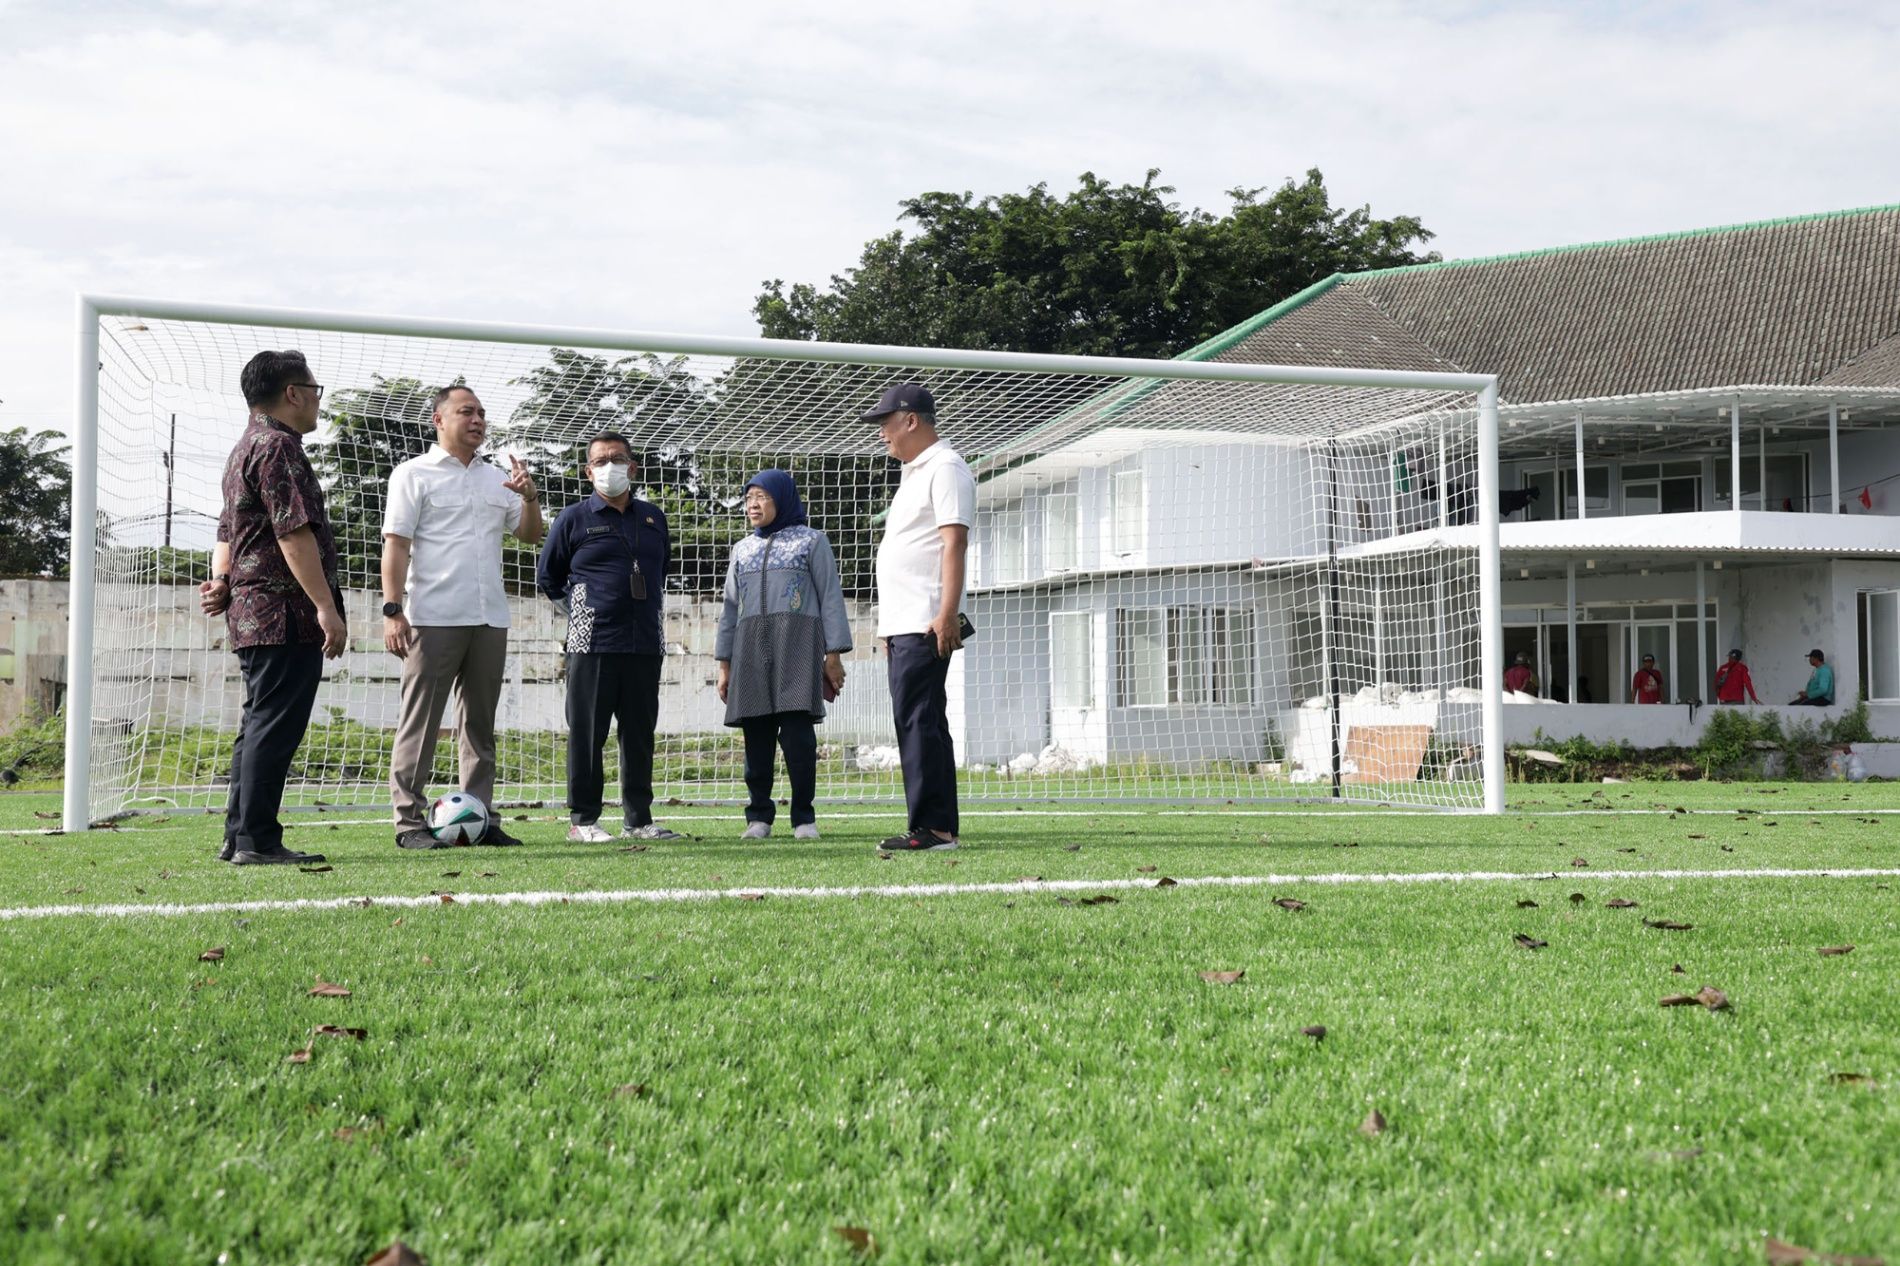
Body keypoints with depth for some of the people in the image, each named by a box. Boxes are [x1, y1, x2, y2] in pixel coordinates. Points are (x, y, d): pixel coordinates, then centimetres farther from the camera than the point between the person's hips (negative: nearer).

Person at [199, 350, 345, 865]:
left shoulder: (245, 448, 23)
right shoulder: (278, 446, -12)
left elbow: (228, 530, 23)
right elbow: (294, 532, -19)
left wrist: (221, 581, 7)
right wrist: (326, 605, -21)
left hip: (251, 611, 11)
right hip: (287, 615, -11)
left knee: (260, 726, 13)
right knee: (274, 726, -8)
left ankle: (239, 837, 18)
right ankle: (257, 841, -6)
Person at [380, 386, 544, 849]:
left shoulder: (497, 479, 18)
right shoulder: (414, 474, 3)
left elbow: (530, 534, 20)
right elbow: (396, 545, -4)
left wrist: (529, 497, 0)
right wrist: (392, 609, -12)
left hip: (489, 619, 6)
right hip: (433, 618, -5)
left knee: (480, 724, 8)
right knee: (420, 722, -4)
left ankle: (480, 818, 12)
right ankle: (411, 820, 0)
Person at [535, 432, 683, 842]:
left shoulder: (654, 518, 14)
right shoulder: (574, 519, 2)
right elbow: (547, 577, 10)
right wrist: (581, 608, 10)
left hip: (645, 643, 4)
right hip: (592, 643, -4)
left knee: (640, 733, 8)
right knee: (587, 733, -2)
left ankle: (639, 818, 15)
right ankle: (582, 819, 4)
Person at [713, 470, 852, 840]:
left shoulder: (811, 541, 10)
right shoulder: (742, 549, 23)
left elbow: (830, 597, 4)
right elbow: (730, 608, 21)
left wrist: (833, 655, -4)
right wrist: (724, 664, 13)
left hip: (797, 645, -4)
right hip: (751, 648, 4)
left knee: (797, 732, -10)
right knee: (756, 735, 0)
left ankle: (803, 816, -3)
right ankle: (759, 816, 6)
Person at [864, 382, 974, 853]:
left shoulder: (944, 467, -7)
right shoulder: (914, 473, 24)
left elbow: (954, 542, -18)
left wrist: (947, 614, -26)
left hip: (926, 625, -10)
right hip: (903, 625, 10)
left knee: (918, 721, -13)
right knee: (920, 722, 9)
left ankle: (933, 828, -13)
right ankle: (937, 827, 12)